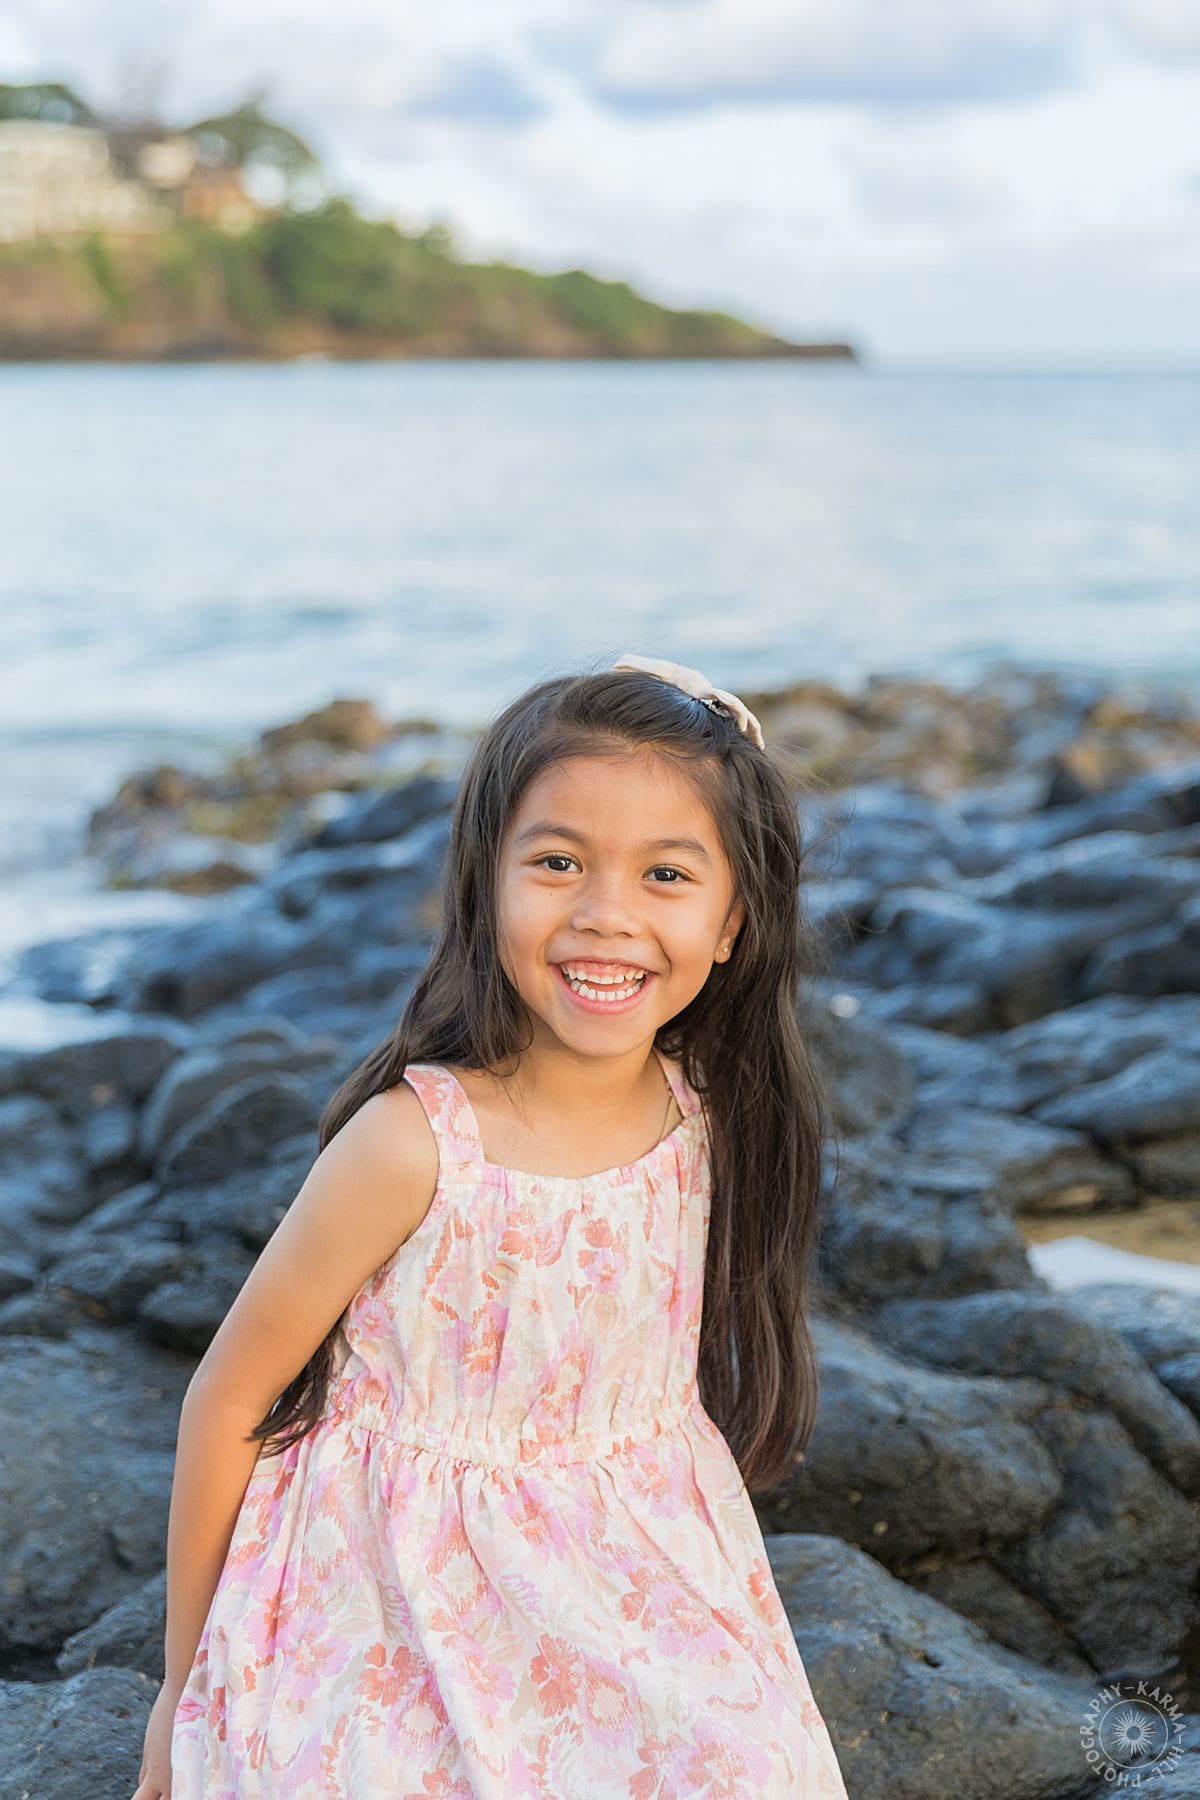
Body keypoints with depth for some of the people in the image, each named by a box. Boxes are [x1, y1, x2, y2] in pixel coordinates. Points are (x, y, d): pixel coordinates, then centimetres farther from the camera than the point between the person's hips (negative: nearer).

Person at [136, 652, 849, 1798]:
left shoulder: (708, 1123, -8)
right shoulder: (413, 1143, -23)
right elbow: (228, 1398, -14)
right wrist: (187, 1684, -5)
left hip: (644, 1610, 5)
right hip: (410, 1629, -4)